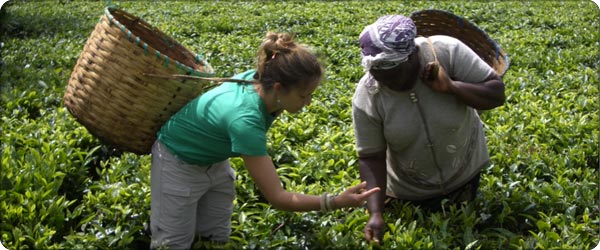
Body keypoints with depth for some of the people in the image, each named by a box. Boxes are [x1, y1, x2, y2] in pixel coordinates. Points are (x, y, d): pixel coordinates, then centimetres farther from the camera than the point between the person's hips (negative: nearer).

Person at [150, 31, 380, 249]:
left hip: (214, 160, 7)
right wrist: (337, 202, -46)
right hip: (180, 162, -7)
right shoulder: (245, 120, -43)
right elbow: (277, 198, -40)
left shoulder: (260, 78, -23)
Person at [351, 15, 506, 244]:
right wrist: (375, 213, -29)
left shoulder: (447, 52, -28)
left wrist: (451, 86, -38)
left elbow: (497, 94, -22)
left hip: (464, 172, 1)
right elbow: (370, 158, -19)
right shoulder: (366, 97, -26)